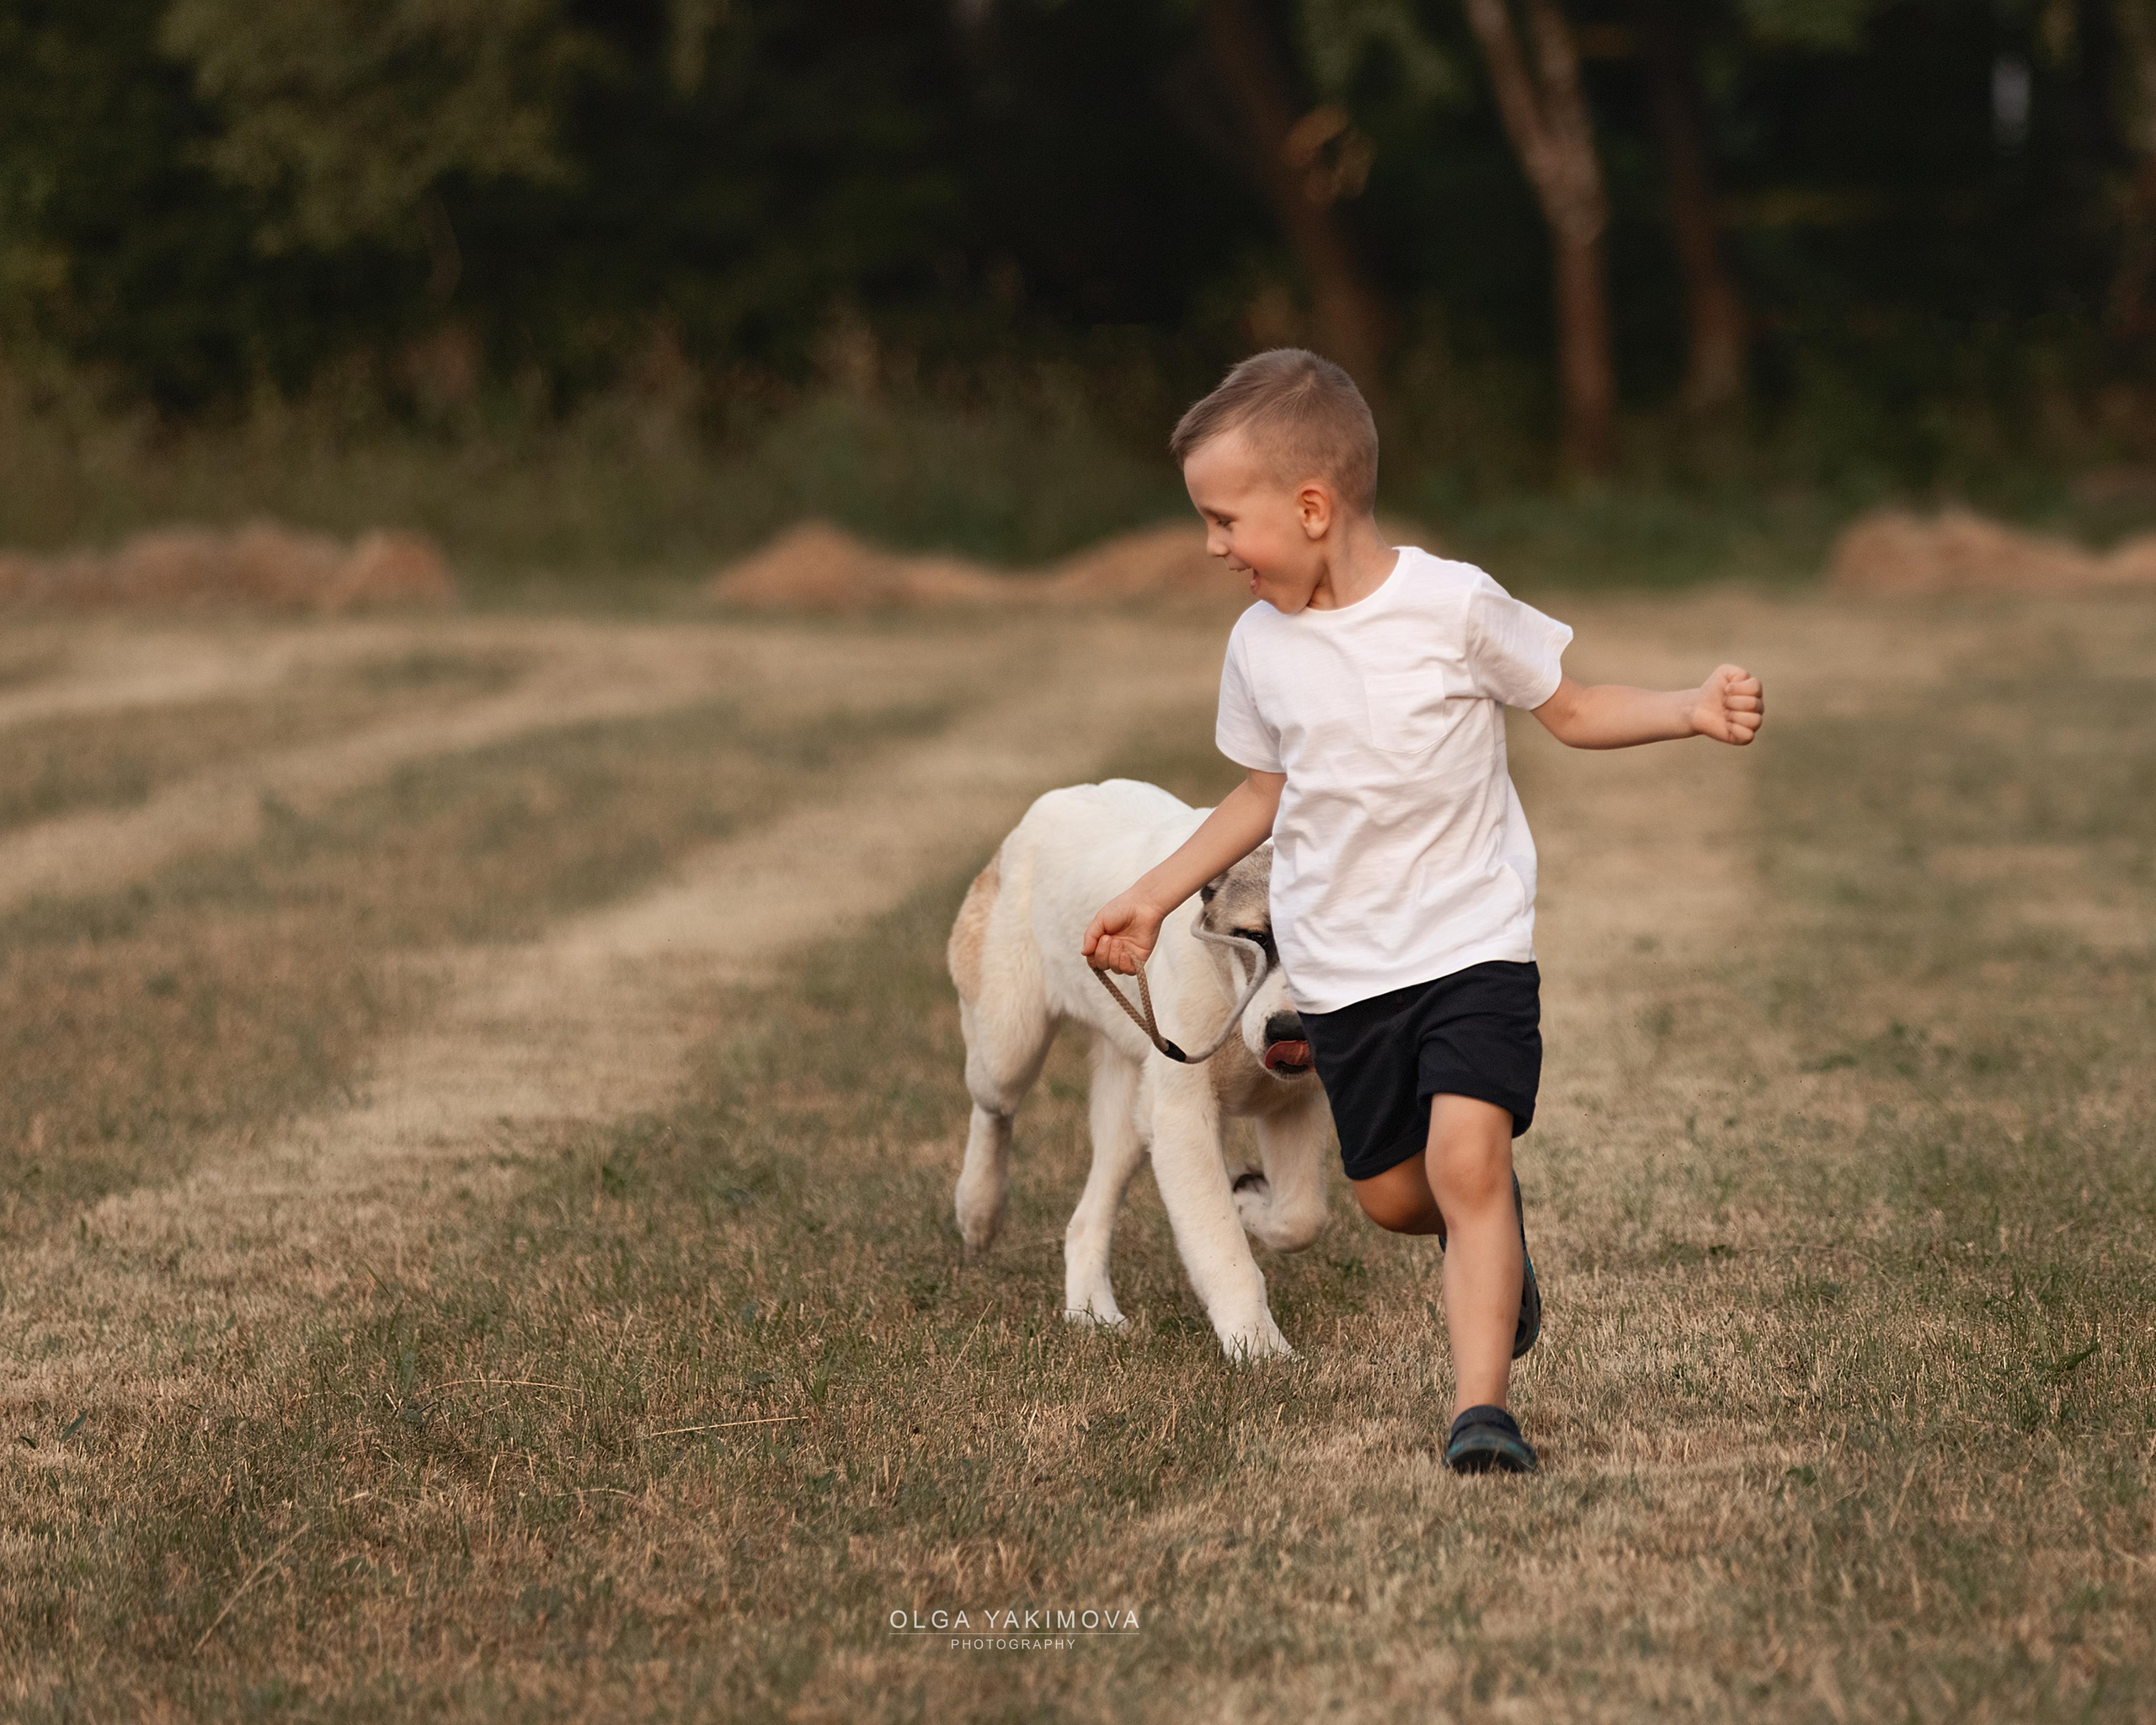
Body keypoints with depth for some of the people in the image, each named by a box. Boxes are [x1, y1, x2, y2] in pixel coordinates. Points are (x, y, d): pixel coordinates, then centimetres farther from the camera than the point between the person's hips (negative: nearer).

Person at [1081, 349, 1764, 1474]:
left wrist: (1692, 710, -15)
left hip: (1473, 939, -4)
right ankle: (1493, 1241, 42)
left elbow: (1571, 710, 2)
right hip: (1339, 968, 4)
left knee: (1467, 1157, -21)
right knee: (1392, 1195, 9)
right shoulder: (1259, 645, 1)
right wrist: (1151, 898, 15)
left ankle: (1480, 1409, -21)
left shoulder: (1452, 605, -11)